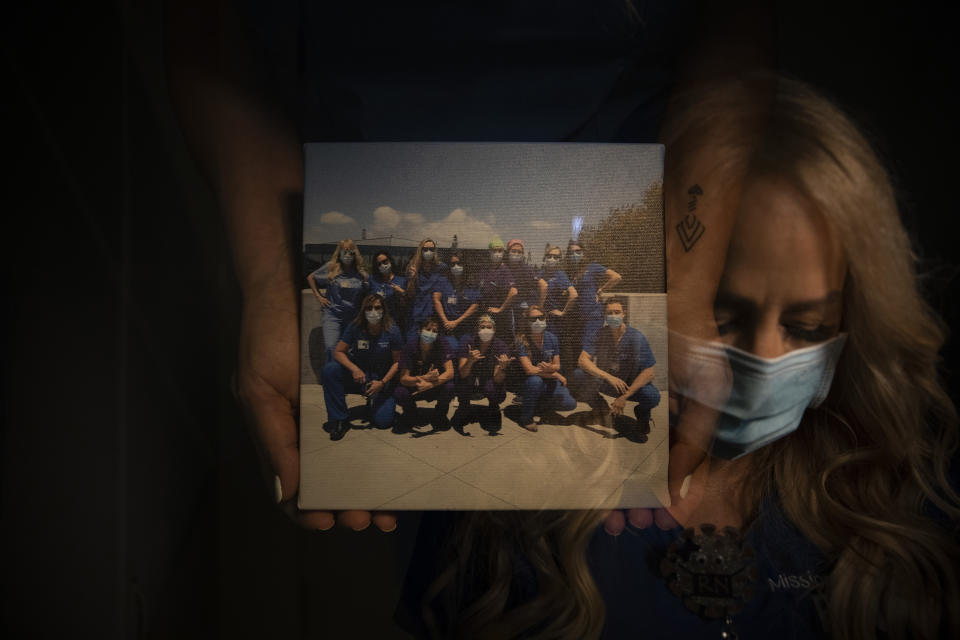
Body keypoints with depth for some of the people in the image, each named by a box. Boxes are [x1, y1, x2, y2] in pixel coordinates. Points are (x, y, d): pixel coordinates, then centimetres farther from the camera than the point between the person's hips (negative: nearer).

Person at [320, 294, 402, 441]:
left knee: (382, 421, -18)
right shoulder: (355, 328, -9)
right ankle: (339, 419, -15)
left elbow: (397, 362, -8)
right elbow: (338, 352, -8)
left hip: (382, 378, -1)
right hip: (357, 373, 1)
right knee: (330, 369, -27)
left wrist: (382, 383, -21)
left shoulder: (392, 331, -12)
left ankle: (375, 401, 22)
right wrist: (354, 369, -26)